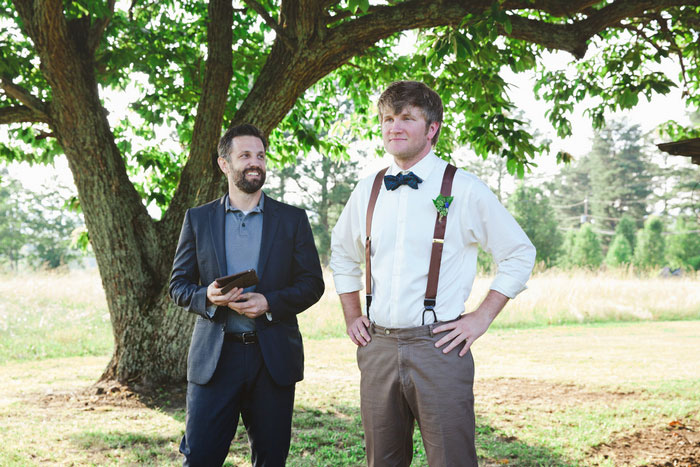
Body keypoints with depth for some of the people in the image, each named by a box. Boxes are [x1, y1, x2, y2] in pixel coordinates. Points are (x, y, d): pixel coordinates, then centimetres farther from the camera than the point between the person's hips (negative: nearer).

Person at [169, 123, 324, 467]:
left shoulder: (293, 219, 7)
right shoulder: (197, 219, 8)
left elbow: (312, 283, 5)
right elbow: (178, 285, 8)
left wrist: (270, 303, -13)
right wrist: (207, 297, -14)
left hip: (273, 358, 0)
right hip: (214, 357, 0)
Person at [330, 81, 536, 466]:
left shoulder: (464, 190, -3)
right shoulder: (366, 192, 9)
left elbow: (519, 253, 4)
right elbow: (342, 252, 27)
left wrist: (481, 318, -2)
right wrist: (351, 316, 17)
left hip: (438, 347, -4)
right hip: (377, 346, 4)